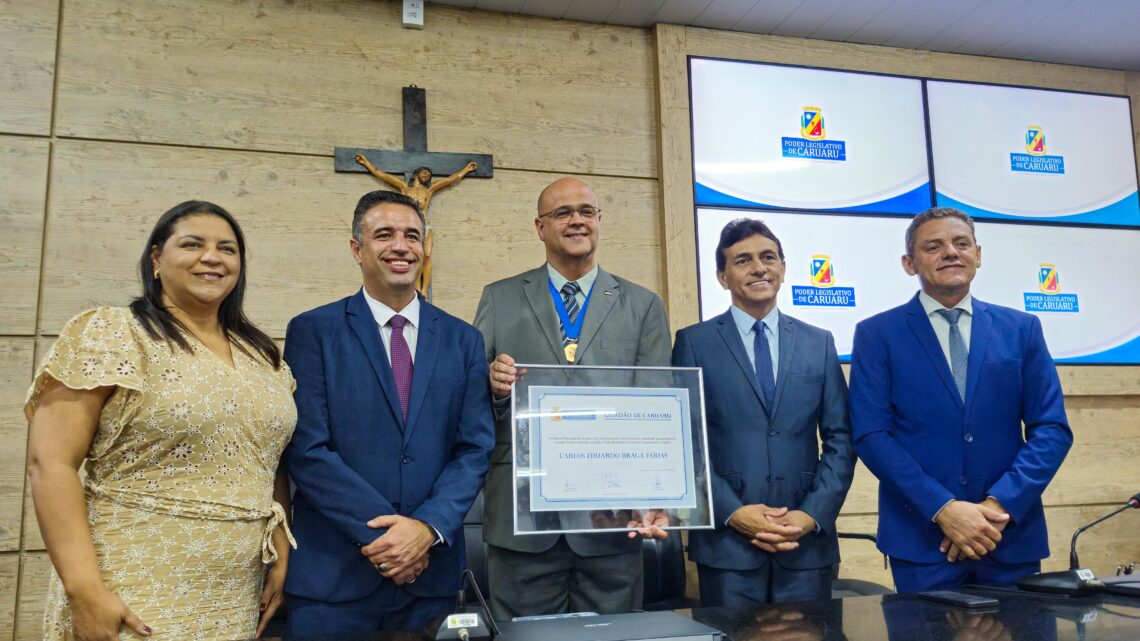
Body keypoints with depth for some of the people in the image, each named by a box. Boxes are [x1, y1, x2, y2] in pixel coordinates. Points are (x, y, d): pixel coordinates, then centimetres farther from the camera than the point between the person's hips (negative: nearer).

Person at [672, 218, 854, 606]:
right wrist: (732, 512, -12)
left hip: (807, 542, 2)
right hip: (726, 541, -2)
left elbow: (840, 439, 6)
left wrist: (813, 515, -6)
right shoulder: (694, 343, 2)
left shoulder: (819, 343, 10)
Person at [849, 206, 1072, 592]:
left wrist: (999, 505, -11)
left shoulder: (1021, 329, 8)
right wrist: (944, 509, -16)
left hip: (1012, 536, 3)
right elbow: (871, 435, -7)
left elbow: (1052, 429, 3)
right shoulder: (877, 334, 0)